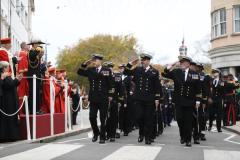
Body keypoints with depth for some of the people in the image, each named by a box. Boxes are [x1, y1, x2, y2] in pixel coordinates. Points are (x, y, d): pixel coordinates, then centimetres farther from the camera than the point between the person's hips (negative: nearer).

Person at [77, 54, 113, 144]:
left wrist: (110, 96, -5)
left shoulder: (107, 71, 0)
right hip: (93, 98, 3)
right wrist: (85, 64, -3)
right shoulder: (90, 70, 8)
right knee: (92, 117, 2)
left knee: (103, 119, 2)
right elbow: (79, 72, 8)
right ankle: (96, 133, 23)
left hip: (103, 99, -3)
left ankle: (102, 137, 12)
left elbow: (110, 84, -1)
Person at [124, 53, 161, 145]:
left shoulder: (154, 72, 2)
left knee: (149, 118, 1)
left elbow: (157, 86, 2)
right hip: (139, 98, 2)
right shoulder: (137, 70, 9)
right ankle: (141, 134, 23)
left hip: (150, 99, -2)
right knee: (140, 117, 2)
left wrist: (157, 99, -3)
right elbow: (126, 72, 11)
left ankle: (148, 137, 10)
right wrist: (130, 64, -2)